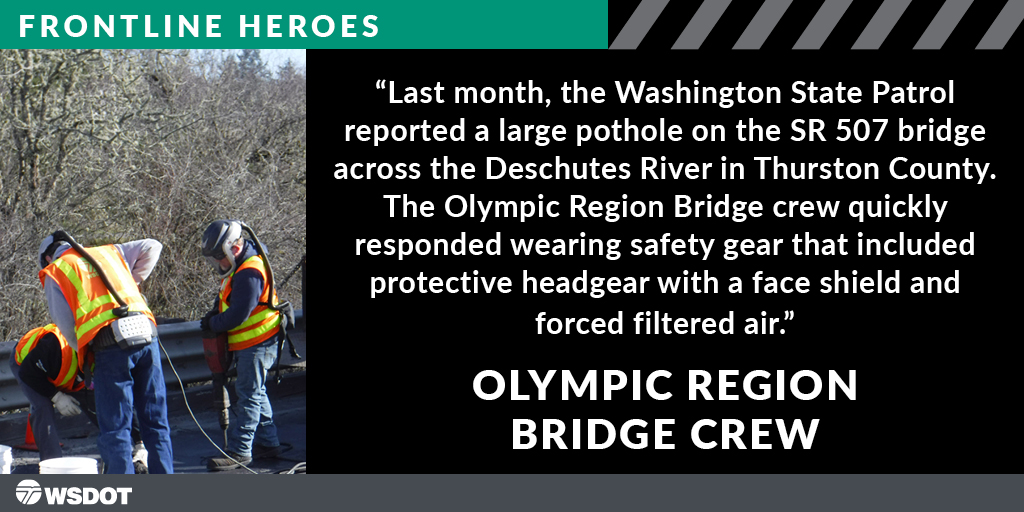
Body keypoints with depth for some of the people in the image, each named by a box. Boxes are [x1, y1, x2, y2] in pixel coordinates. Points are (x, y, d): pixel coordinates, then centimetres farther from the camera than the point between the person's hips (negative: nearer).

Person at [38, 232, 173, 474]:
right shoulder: (109, 252, 26)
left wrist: (87, 354, 23)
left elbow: (66, 324, 8)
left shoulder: (54, 273, 13)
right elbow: (152, 247, 26)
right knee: (156, 424, 11)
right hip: (147, 337, 4)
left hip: (110, 347, -4)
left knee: (115, 429, 0)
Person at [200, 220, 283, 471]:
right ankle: (268, 442, 27)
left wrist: (212, 324, -11)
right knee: (256, 393, 17)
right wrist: (215, 314, 3)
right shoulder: (238, 267, 10)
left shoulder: (249, 273, -24)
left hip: (258, 343, -11)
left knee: (249, 395, -8)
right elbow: (226, 299, 22)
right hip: (248, 344, 11)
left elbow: (238, 314, -26)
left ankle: (239, 451, -7)